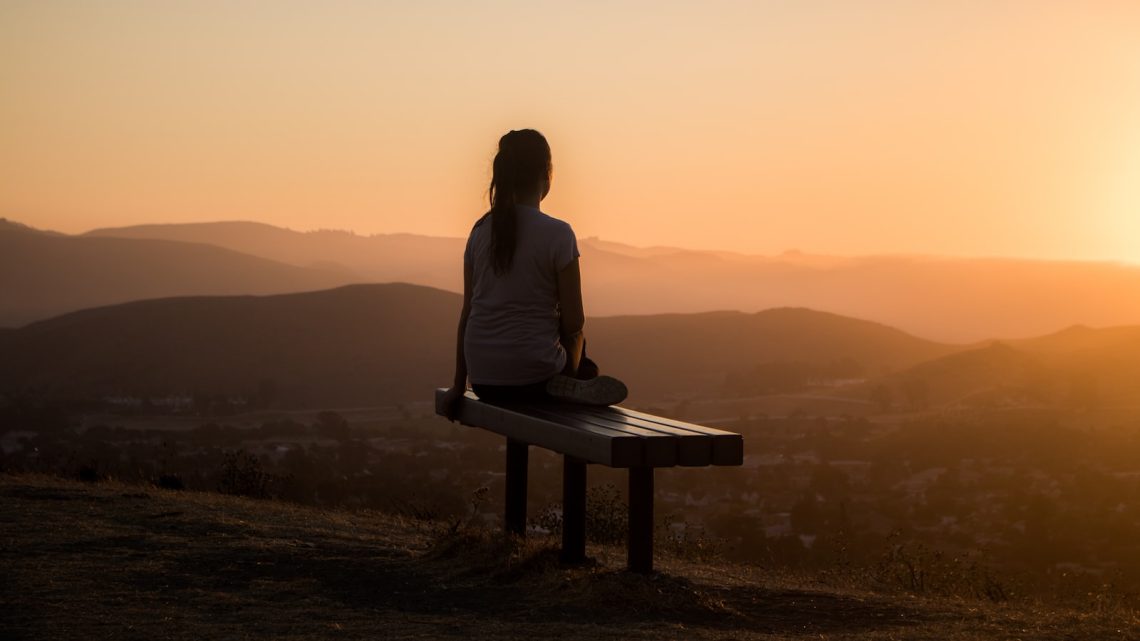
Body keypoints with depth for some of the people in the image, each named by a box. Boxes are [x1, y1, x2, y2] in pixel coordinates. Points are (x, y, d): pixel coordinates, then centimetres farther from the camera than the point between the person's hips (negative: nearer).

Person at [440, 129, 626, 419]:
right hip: (533, 378, -5)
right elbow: (573, 323, -8)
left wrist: (459, 385, 14)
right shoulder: (557, 234, -10)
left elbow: (467, 313, 8)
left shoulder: (480, 231, 4)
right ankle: (569, 387, 9)